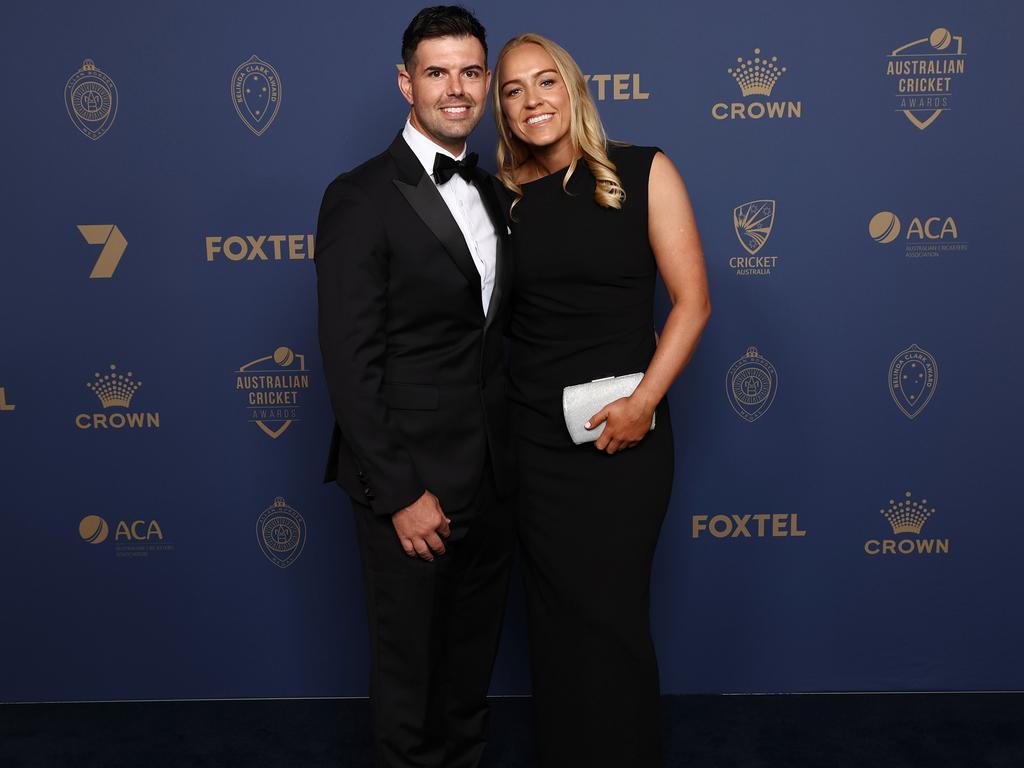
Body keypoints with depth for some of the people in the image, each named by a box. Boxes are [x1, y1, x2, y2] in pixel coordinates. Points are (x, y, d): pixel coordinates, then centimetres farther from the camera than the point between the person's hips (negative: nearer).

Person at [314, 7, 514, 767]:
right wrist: (401, 493, -18)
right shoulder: (361, 198, -12)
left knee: (473, 659, 21)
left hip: (491, 477, 6)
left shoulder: (490, 192, 9)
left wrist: (511, 455, 6)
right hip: (414, 481, -6)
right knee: (411, 667, 12)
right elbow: (349, 362, -16)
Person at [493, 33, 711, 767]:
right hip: (534, 436, 3)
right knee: (556, 610, 12)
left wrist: (643, 401, -15)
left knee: (613, 613, 5)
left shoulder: (644, 173, -3)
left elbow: (692, 300, -7)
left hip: (622, 432, -2)